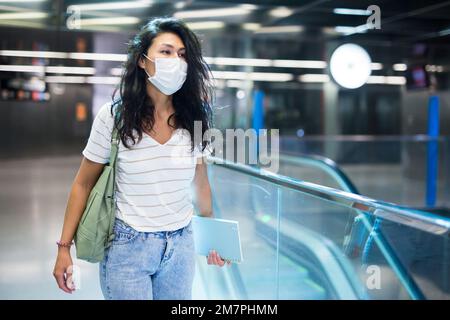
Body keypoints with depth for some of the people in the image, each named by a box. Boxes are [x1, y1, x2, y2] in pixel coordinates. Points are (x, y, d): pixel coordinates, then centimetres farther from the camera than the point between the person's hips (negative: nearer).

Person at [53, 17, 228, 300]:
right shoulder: (113, 116, -11)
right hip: (127, 245, -3)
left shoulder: (194, 118, -3)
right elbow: (83, 185, -3)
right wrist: (64, 246, -4)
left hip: (181, 245, 3)